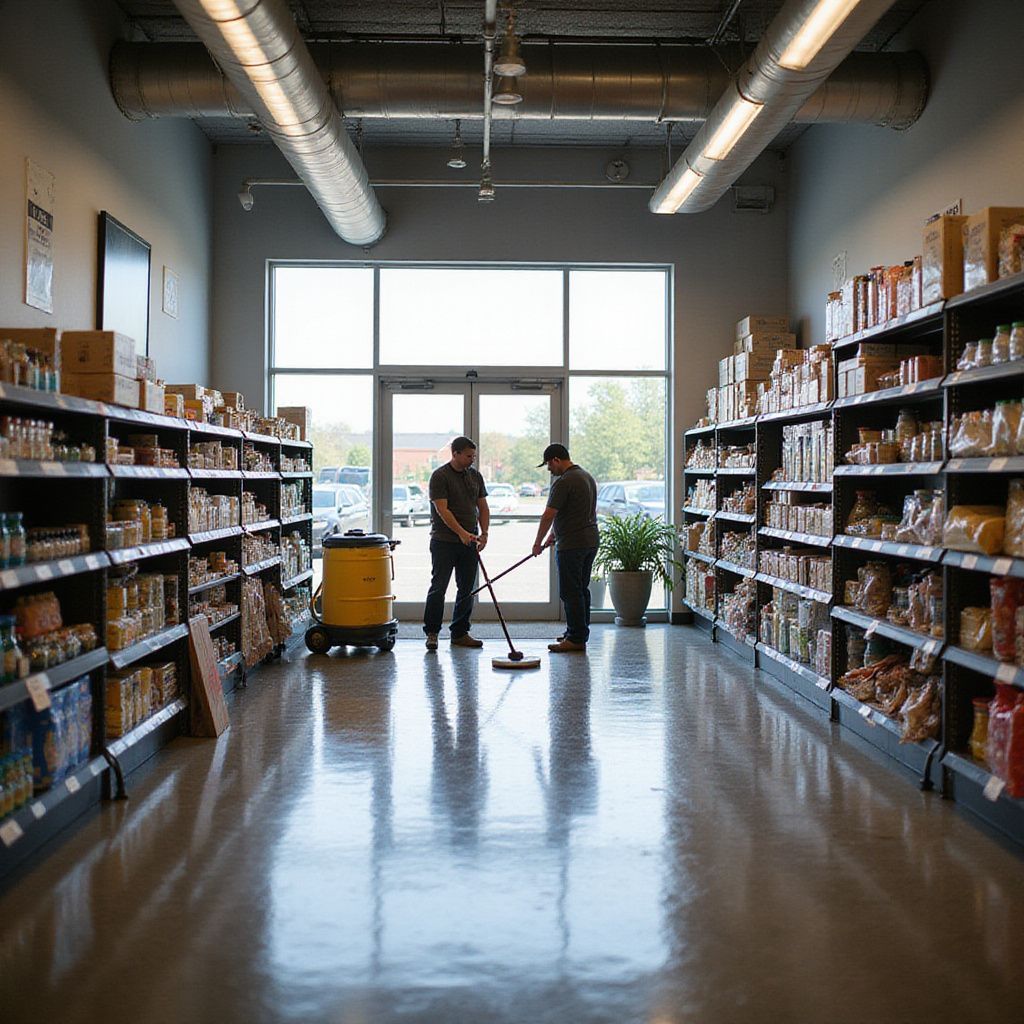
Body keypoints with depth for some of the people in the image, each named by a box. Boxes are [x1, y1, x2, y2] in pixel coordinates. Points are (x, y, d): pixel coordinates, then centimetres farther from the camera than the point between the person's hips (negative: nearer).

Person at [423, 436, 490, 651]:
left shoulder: (475, 476, 11)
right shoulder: (440, 476, -9)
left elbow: (483, 507, 12)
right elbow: (442, 510, -17)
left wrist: (484, 533, -2)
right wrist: (462, 533, -25)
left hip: (469, 543, 6)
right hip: (444, 542, -6)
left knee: (466, 589, 7)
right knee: (438, 587, -5)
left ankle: (460, 633, 15)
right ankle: (431, 632, 3)